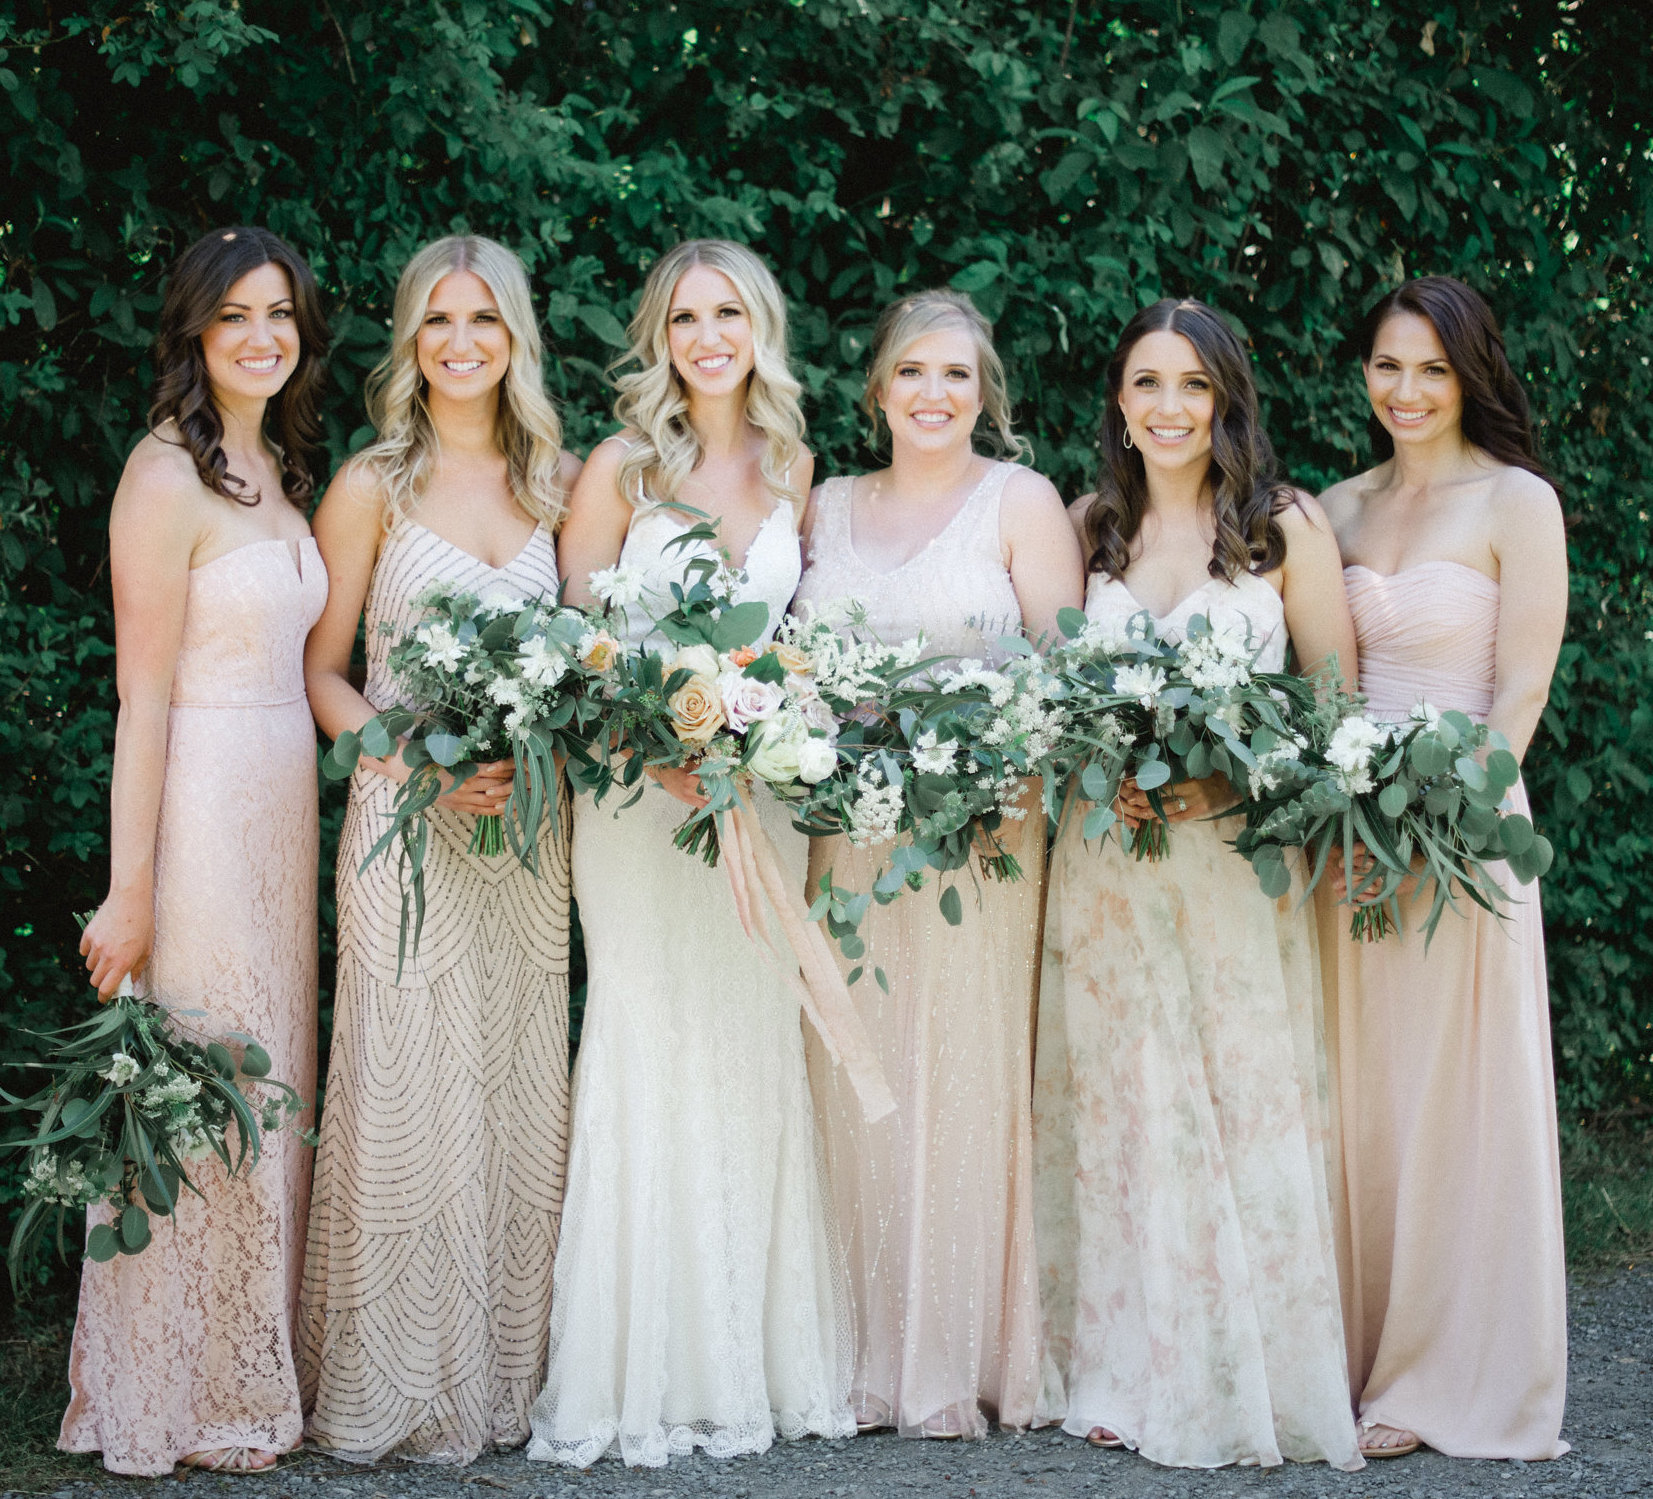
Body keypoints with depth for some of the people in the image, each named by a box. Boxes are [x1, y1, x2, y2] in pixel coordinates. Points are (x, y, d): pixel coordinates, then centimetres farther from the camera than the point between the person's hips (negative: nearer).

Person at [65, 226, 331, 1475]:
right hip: (199, 802, -8)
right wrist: (131, 889, -17)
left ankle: (253, 1375, 26)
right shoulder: (168, 476, -13)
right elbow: (144, 693, -16)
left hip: (284, 800, 9)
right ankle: (179, 1405, 13)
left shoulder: (278, 471, 13)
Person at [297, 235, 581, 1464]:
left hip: (529, 827, 3)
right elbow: (321, 672, 0)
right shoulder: (372, 488, -1)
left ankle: (507, 1371, 17)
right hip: (407, 824, -3)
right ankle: (391, 1385, 8)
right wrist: (422, 764, -15)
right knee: (407, 1088, -4)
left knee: (520, 1086, 6)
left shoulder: (559, 482, 9)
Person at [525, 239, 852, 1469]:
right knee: (650, 1051, -4)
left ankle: (754, 1356, 15)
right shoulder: (624, 464, -3)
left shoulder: (791, 464, 10)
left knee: (757, 1051, 5)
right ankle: (645, 1367, 4)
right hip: (640, 789, -4)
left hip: (761, 793, 4)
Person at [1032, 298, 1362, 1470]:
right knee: (1119, 1112, 4)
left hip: (1242, 858, -3)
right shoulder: (1087, 527, 10)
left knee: (1247, 1107, -3)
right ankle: (1128, 1376, 13)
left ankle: (1257, 1380, 7)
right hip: (1106, 864, 3)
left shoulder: (1289, 526, 1)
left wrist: (1225, 773, -14)